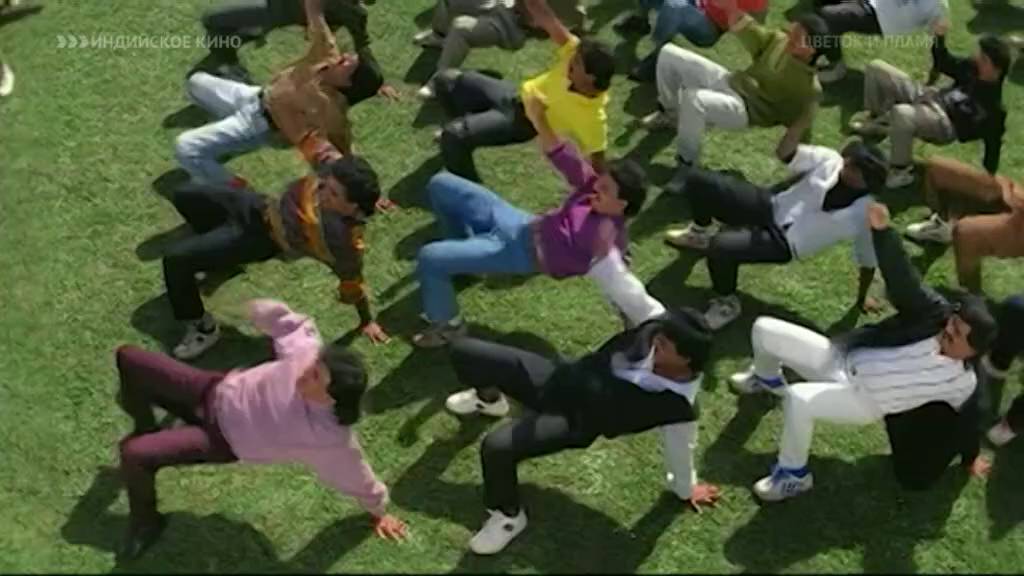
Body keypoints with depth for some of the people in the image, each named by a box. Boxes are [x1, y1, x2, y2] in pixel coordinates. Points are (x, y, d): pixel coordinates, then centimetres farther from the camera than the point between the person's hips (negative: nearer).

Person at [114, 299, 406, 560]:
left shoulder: (332, 439, -36)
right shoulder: (307, 349, -29)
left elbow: (358, 478, -19)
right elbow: (288, 321, -7)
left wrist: (379, 512, -1)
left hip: (222, 439, -4)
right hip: (218, 391, 4)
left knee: (135, 454, -22)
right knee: (128, 358, 8)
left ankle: (146, 521, 14)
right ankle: (146, 429, 39)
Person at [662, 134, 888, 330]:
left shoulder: (865, 213, -16)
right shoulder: (830, 159, -9)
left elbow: (868, 261, -3)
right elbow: (785, 153, -3)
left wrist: (861, 300, 9)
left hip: (782, 241, -5)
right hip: (770, 205, 5)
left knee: (721, 247, -33)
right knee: (698, 180, -2)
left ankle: (727, 303, -1)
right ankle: (701, 232, 32)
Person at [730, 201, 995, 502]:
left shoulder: (962, 384, -14)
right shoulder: (937, 313, -10)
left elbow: (966, 422, 2)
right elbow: (903, 280, -17)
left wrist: (970, 459, 20)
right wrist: (882, 229, -32)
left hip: (862, 399, -5)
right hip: (842, 357, 5)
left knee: (798, 400, -36)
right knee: (764, 330, -1)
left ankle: (793, 475, -10)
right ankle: (767, 379, 36)